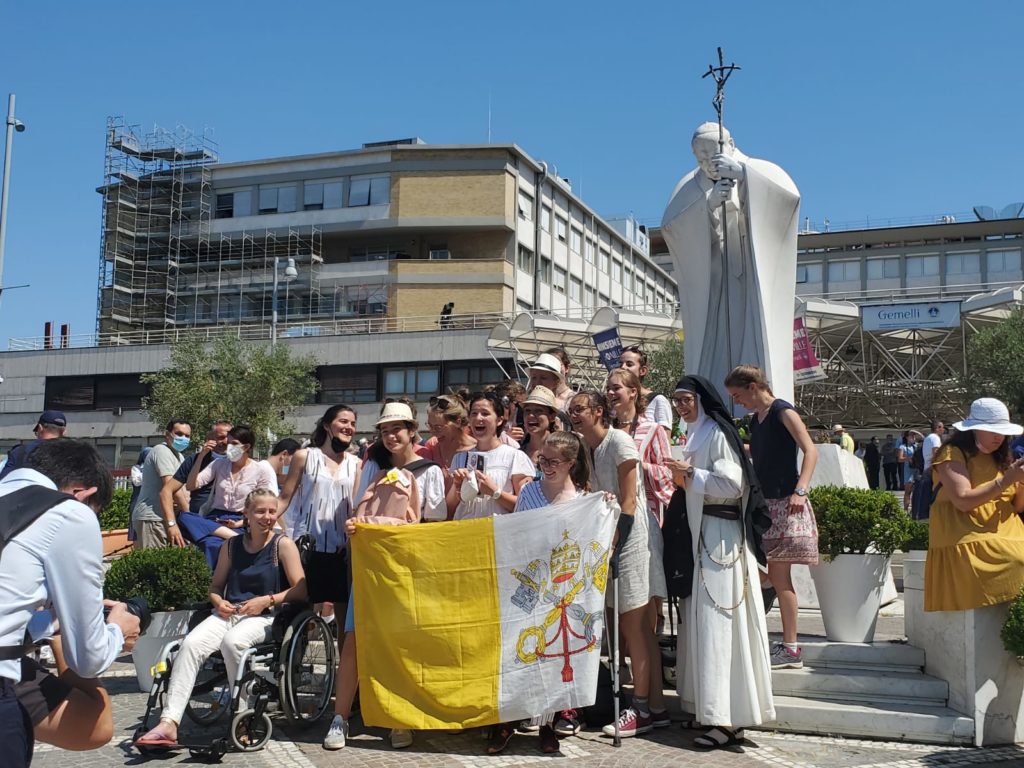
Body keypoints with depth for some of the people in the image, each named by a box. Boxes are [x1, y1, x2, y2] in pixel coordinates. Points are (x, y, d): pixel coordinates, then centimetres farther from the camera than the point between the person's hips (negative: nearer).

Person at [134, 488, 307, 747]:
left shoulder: (283, 545, 2)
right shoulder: (231, 546, 14)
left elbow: (301, 590, -4)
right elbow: (215, 587, 24)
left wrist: (268, 600, -14)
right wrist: (219, 602, 2)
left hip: (265, 618, -4)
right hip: (229, 613, 4)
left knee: (233, 641, -36)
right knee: (190, 644, -24)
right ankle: (169, 723, -26)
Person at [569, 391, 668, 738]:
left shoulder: (618, 441, -10)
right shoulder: (587, 449, 14)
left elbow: (629, 501, -14)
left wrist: (612, 541, -17)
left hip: (630, 539, -8)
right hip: (610, 541, 8)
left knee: (633, 627, -5)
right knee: (638, 628, 9)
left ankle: (641, 709, 3)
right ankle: (656, 708, 15)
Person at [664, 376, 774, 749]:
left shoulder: (717, 432, -11)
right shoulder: (697, 435, 17)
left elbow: (732, 483, -19)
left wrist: (691, 474, -15)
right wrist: (683, 478, 9)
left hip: (720, 536, -10)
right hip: (701, 534, 10)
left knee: (717, 623, -10)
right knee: (702, 620, 10)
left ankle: (728, 720, -8)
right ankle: (712, 709, 18)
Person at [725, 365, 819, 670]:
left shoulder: (783, 412, -8)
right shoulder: (755, 420, 16)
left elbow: (810, 451, -17)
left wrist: (800, 491, -27)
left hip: (784, 505, -8)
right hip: (762, 505, 8)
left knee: (779, 577, -6)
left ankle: (791, 649, 2)